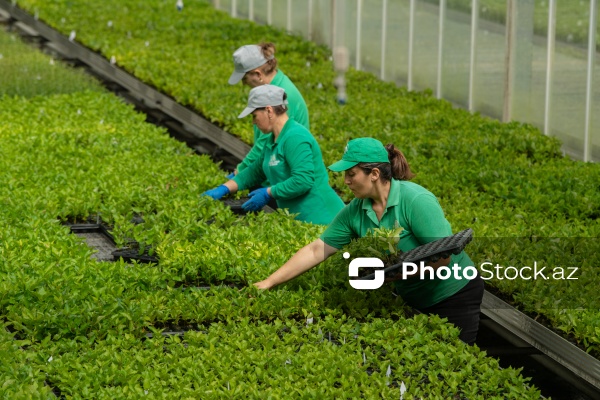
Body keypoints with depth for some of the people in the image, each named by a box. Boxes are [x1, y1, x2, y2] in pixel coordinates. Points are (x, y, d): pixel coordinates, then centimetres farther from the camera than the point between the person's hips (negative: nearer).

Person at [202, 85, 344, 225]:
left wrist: (267, 193, -17)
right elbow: (254, 172, 27)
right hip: (297, 219, 10)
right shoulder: (273, 141, 15)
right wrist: (223, 189, 17)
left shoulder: (295, 137, -17)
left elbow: (303, 181, -27)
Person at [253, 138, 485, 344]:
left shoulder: (415, 201, -25)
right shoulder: (355, 211, -7)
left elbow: (442, 257, -28)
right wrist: (270, 283, -8)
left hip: (454, 296, -6)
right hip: (411, 300, 6)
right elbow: (316, 250, -4)